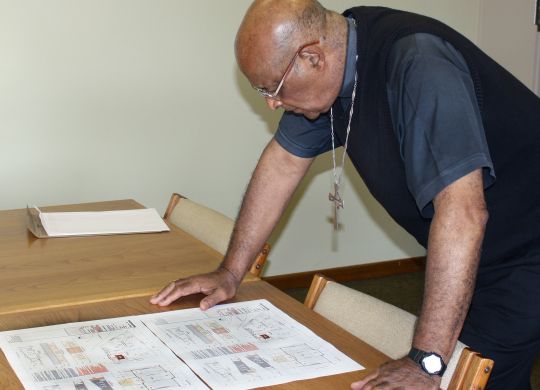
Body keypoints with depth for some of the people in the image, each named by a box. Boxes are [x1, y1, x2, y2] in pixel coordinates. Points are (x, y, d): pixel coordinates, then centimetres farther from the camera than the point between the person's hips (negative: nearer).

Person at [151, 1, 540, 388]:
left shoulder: (418, 65, -32)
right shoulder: (329, 64, -6)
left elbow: (463, 211, -38)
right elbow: (283, 162, 4)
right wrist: (230, 273, 3)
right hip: (461, 255, 7)